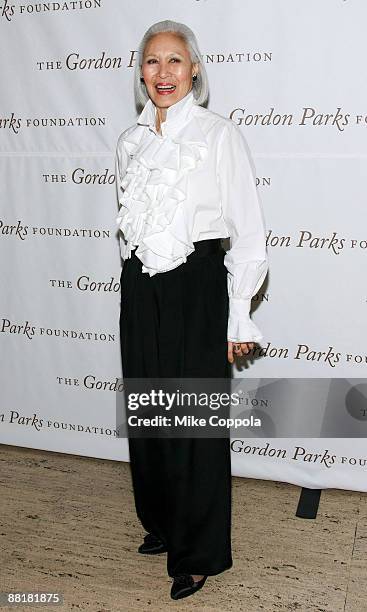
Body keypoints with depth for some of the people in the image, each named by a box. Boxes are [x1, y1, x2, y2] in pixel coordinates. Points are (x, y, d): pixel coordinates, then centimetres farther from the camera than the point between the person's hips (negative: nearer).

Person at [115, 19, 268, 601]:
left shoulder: (220, 134, -5)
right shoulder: (130, 141, 11)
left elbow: (248, 234, -7)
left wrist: (239, 318, -9)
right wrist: (137, 283, 16)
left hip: (197, 289, -5)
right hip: (139, 290, 6)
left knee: (195, 421, 2)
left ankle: (199, 553, 21)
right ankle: (162, 524, 37)